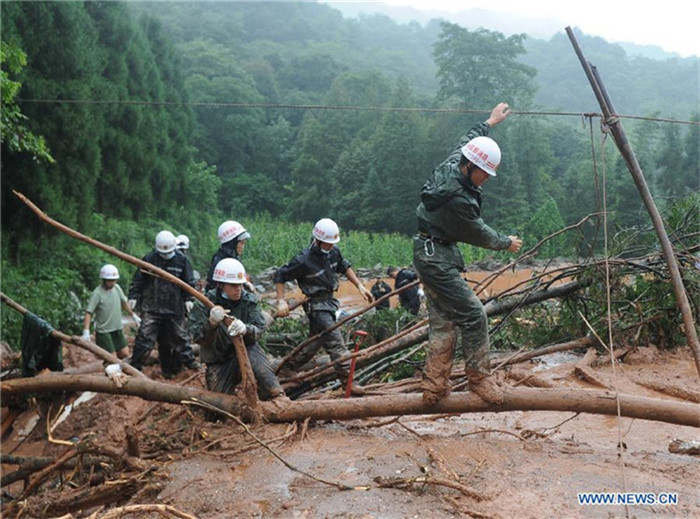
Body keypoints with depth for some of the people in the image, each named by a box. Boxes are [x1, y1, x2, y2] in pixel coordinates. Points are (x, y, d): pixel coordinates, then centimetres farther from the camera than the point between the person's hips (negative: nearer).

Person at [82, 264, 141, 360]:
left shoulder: (117, 288, 2)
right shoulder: (97, 293, -18)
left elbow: (124, 302, 18)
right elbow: (88, 313, -21)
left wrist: (133, 315, 26)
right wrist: (86, 332, -30)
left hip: (118, 329, 7)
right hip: (104, 332, -7)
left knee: (124, 354, 7)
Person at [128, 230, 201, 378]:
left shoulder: (182, 260, 1)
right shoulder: (149, 259, -1)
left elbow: (189, 282, 7)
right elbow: (138, 280, 4)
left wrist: (188, 299, -3)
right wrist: (133, 296, -4)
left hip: (175, 309, 1)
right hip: (152, 307, -1)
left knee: (179, 336, 11)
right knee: (145, 337, -5)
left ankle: (189, 360, 23)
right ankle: (134, 365, 1)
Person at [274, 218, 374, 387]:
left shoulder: (334, 252, -2)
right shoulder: (303, 260, -22)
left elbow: (345, 267, 16)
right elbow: (280, 276, -12)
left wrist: (360, 286, 8)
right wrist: (281, 301, -19)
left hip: (330, 301, 8)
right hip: (316, 306, -8)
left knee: (316, 340, 20)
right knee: (335, 342, -10)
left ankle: (290, 366, 38)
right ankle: (347, 379, -2)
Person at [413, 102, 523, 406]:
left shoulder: (449, 166, 1)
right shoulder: (458, 200, -25)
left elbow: (466, 141, 24)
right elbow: (478, 234, -8)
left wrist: (489, 123, 37)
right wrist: (506, 243, 10)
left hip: (429, 254, 11)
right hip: (438, 258, -11)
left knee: (443, 320, 10)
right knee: (472, 315, -7)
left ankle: (434, 386, 13)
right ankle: (479, 377, 5)